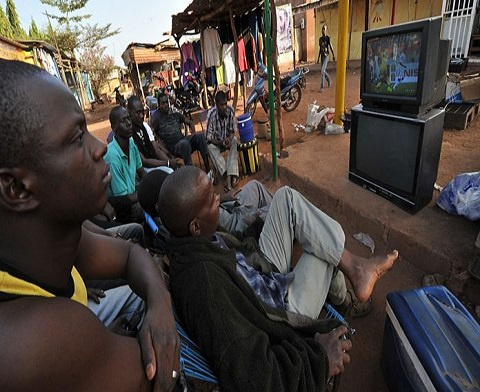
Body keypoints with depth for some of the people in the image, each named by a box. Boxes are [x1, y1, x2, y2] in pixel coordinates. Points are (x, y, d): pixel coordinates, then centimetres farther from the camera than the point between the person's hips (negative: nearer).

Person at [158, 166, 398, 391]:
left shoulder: (185, 237, -13)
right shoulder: (202, 281, -39)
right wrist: (318, 358, -27)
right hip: (284, 312, -7)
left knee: (287, 197, -4)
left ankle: (353, 265, 9)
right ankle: (341, 298, 31)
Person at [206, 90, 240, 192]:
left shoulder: (230, 110, -17)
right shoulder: (211, 114, -24)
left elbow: (232, 130, -7)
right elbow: (209, 137, -20)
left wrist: (229, 139, -27)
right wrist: (221, 143, -34)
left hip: (228, 138, 2)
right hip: (215, 141, -2)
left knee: (234, 142, -30)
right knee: (210, 148, -33)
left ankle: (232, 174, -43)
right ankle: (227, 175, -46)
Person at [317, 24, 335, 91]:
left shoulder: (328, 37, -6)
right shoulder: (320, 39, 11)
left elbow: (331, 47, -7)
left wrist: (333, 55, -10)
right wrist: (318, 58, 17)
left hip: (326, 56, -7)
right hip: (322, 56, 7)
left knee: (323, 71, -13)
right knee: (324, 71, 15)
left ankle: (322, 86, -10)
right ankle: (329, 80, 38)